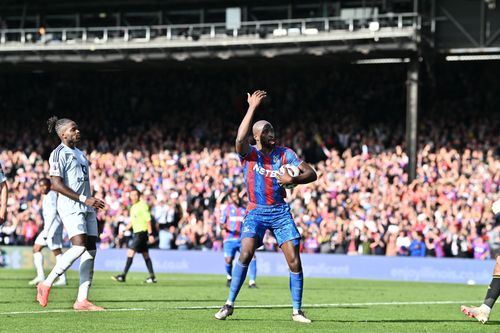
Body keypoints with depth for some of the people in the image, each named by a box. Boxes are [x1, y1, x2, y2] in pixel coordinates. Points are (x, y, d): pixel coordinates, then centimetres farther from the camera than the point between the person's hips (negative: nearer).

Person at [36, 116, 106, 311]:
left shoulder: (79, 153, 21)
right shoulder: (59, 154, -6)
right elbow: (56, 185, -15)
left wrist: (92, 202, 17)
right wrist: (84, 198, -18)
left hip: (86, 207, 9)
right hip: (70, 207, -9)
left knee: (90, 251, 0)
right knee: (79, 247, -21)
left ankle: (82, 300, 0)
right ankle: (46, 284, -8)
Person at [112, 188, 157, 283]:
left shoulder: (142, 205, -10)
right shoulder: (133, 207, 17)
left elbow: (148, 220, -14)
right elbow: (132, 222, 25)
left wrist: (150, 234, -18)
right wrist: (123, 231, 18)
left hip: (142, 232, -9)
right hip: (137, 233, 9)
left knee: (130, 253, -13)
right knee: (145, 255, 10)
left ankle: (123, 276, -14)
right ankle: (152, 277, 12)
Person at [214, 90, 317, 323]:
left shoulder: (284, 153, 4)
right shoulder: (248, 153, -1)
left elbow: (311, 174, 0)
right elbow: (240, 138, -26)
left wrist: (293, 179, -20)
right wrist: (252, 108, -24)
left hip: (280, 212, 2)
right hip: (256, 212, -2)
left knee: (294, 260, -6)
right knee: (246, 253, -21)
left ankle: (297, 311, 5)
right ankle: (229, 304, -8)